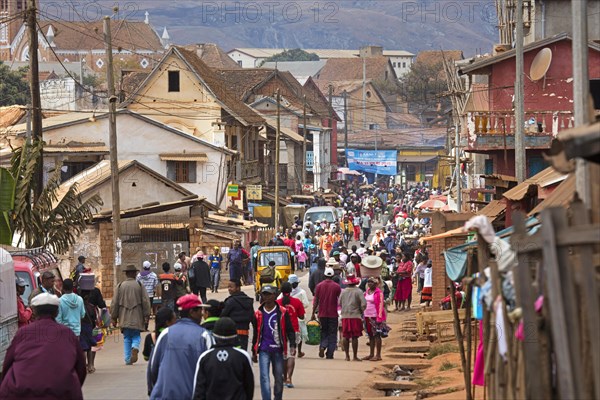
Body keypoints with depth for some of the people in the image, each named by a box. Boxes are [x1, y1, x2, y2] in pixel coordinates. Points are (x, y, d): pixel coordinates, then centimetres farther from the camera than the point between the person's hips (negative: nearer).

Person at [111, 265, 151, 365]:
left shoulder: (120, 286, 1)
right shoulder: (139, 285, -2)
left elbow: (114, 303, 3)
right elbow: (146, 301, -4)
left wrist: (114, 318, 10)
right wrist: (146, 315, 3)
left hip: (124, 318, 1)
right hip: (137, 318, -1)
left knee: (127, 338, 9)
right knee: (136, 336, 9)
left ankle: (128, 359, 4)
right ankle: (135, 348, -21)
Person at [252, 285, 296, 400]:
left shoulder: (282, 312, 1)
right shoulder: (259, 314, 7)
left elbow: (290, 330, 3)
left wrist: (292, 346, -9)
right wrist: (254, 352, 16)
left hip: (278, 350, 0)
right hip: (264, 350, 0)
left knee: (279, 378, 10)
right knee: (264, 377, -12)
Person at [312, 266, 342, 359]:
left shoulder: (319, 286, 0)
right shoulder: (336, 286, -5)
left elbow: (316, 301, 1)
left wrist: (313, 313, 6)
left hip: (322, 314, 1)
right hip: (333, 314, -1)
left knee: (324, 332, 14)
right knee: (332, 334, 6)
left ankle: (322, 346, -11)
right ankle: (330, 354, 2)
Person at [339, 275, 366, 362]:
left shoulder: (343, 291, 4)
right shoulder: (358, 291, -8)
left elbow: (340, 303, 13)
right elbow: (363, 304, -12)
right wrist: (361, 312, 6)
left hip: (345, 316, 4)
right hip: (355, 316, -4)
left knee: (346, 337, 10)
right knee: (354, 337, 0)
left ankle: (347, 356, 13)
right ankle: (355, 356, 2)